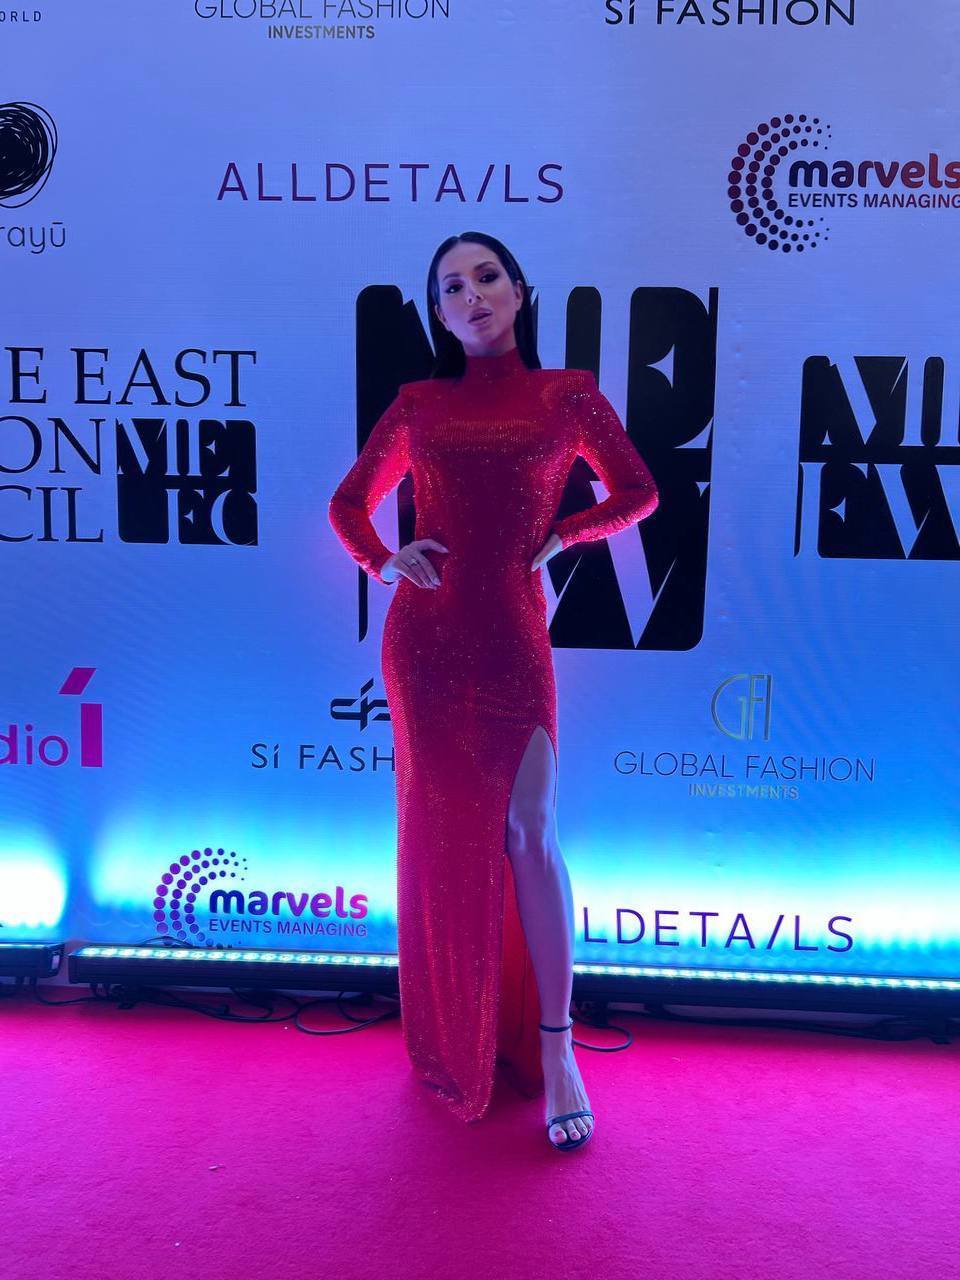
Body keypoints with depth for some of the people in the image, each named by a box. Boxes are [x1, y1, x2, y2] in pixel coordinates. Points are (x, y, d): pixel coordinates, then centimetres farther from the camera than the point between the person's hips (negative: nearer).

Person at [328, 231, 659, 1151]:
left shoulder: (567, 396, 4)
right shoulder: (418, 404, 8)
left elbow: (637, 494, 12)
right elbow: (350, 501, 17)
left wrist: (560, 534, -2)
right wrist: (380, 561, -2)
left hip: (512, 636, -2)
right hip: (424, 636, 2)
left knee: (527, 833, -6)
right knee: (439, 833, 9)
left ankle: (554, 1048, 6)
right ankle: (451, 1033, 26)